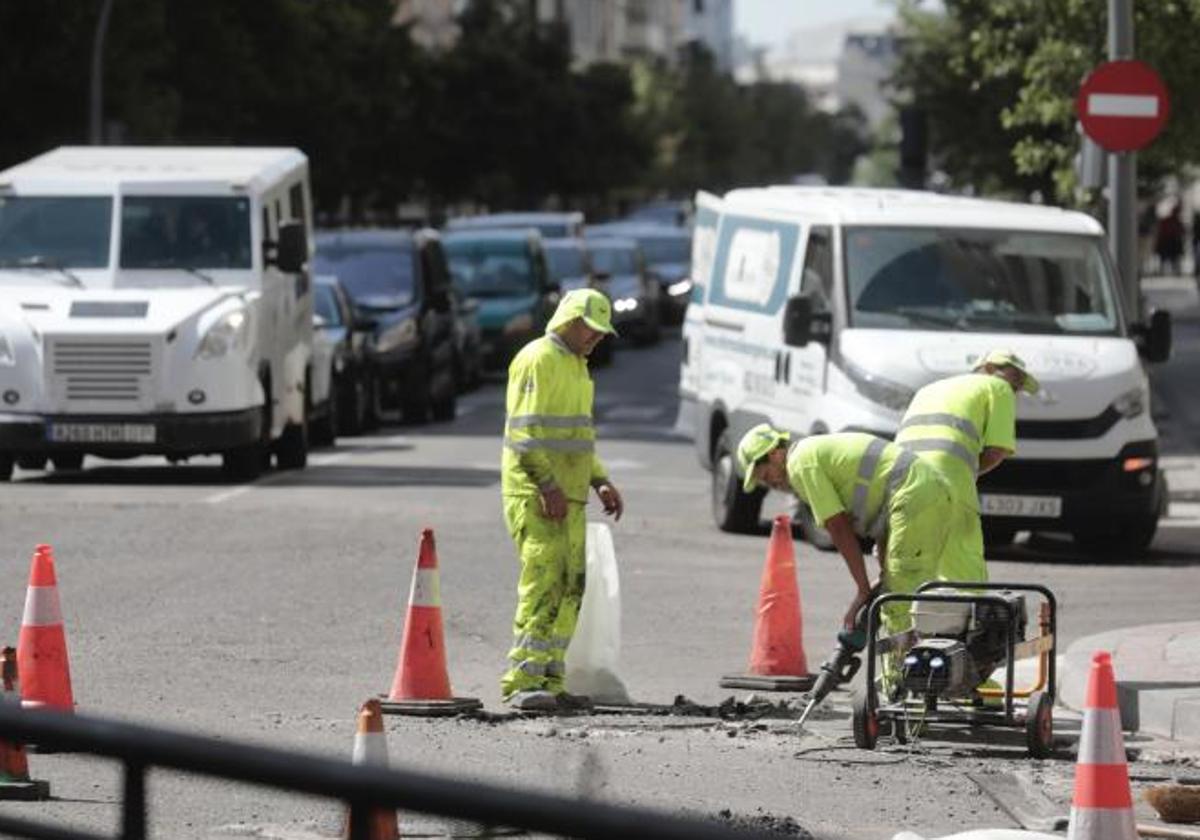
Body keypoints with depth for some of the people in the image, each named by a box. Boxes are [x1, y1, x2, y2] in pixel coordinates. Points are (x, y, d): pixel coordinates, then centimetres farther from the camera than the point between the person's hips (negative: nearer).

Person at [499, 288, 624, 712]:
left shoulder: (576, 366, 21)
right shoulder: (538, 360, -10)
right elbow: (525, 432, -17)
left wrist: (600, 481, 17)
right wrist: (548, 486, -22)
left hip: (568, 497, 10)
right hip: (535, 496, -10)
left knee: (570, 588, 7)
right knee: (544, 584, -16)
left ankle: (549, 680, 11)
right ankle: (521, 683, -17)